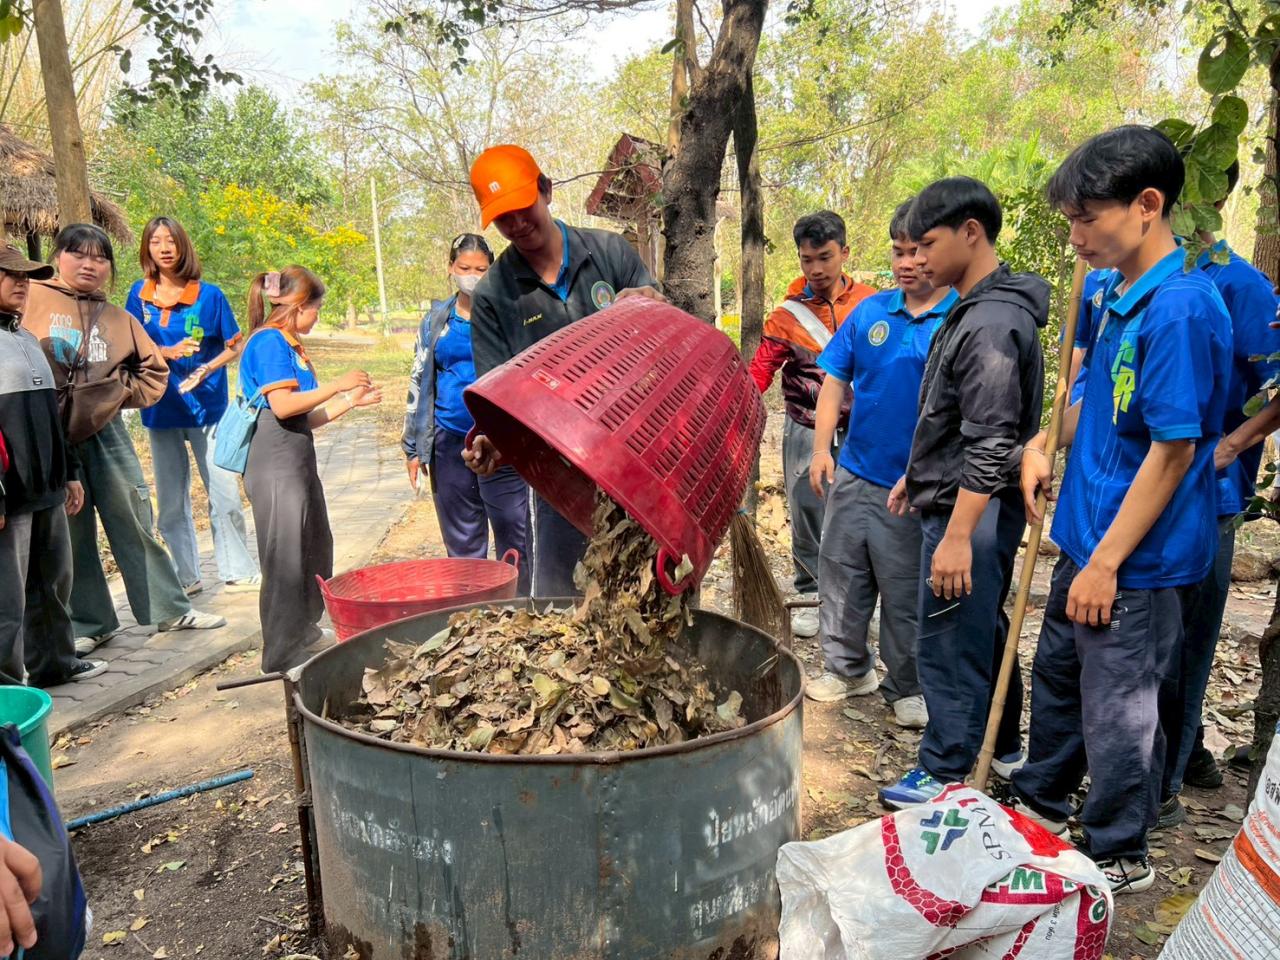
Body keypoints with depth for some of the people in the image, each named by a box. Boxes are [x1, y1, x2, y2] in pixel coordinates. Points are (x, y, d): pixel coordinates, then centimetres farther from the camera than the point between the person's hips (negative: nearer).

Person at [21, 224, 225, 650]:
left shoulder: (117, 318, 12)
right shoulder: (33, 299, 0)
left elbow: (154, 369, 17)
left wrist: (122, 392, 2)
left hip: (106, 431, 3)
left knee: (134, 521, 9)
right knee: (71, 531, 6)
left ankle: (170, 609, 18)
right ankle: (88, 623, 17)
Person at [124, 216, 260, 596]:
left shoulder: (209, 295, -5)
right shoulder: (140, 294, 2)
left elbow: (234, 347, 1)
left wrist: (207, 369, -16)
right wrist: (169, 352, -13)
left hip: (207, 405, -3)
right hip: (161, 409, 3)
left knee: (224, 495, -2)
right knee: (171, 501, 10)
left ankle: (238, 572, 11)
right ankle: (185, 577, 21)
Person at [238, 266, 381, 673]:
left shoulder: (290, 346, 18)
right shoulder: (269, 341, -10)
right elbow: (283, 405, -21)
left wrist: (351, 401, 18)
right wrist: (338, 385, -13)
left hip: (299, 460, 10)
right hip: (275, 464, -10)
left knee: (315, 550, 19)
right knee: (285, 559, -4)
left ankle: (304, 631, 33)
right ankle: (281, 654, 6)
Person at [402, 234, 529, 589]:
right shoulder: (436, 320, 9)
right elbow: (419, 383, 14)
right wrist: (413, 447, 11)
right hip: (450, 443, 3)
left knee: (513, 536, -2)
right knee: (461, 542, 13)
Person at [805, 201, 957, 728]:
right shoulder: (870, 311, 5)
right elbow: (834, 380, 9)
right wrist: (821, 449, 0)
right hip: (854, 472, 4)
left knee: (907, 594, 8)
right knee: (840, 574, 14)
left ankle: (908, 687, 28)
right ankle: (848, 668, 34)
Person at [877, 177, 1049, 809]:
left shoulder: (991, 324, -20)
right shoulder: (972, 310, 12)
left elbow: (992, 445, -25)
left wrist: (957, 536, -26)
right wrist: (917, 475, 25)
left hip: (970, 513, -10)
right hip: (953, 499, 10)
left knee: (948, 645, 0)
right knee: (985, 630, 20)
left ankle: (944, 774, 15)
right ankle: (1004, 746, 36)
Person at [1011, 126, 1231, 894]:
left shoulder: (1181, 307, -22)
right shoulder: (1118, 295, 6)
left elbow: (1174, 450, -22)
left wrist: (1106, 563, -20)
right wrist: (1046, 442, 2)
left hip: (1135, 559, -9)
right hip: (1088, 538, 9)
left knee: (1118, 709, 7)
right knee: (1058, 675, 22)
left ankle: (1121, 857, 29)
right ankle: (1041, 808, 43)